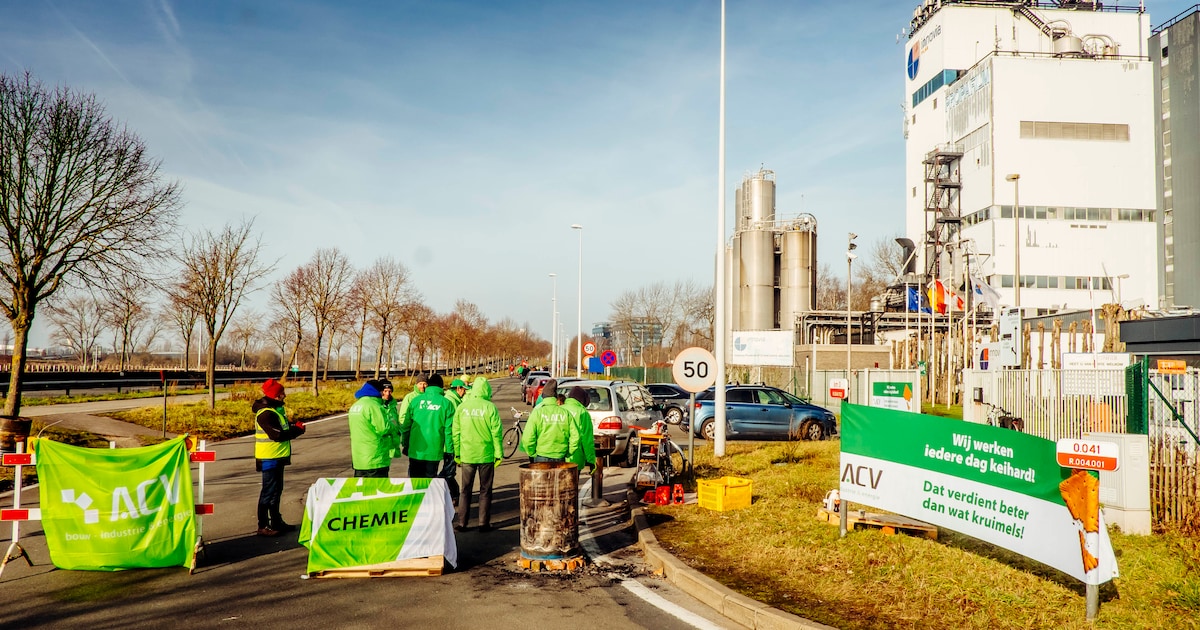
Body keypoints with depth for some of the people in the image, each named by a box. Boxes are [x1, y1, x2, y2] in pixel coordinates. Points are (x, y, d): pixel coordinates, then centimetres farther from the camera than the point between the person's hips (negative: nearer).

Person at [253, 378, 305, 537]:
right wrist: (297, 430, -16)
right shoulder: (266, 413, -21)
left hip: (277, 457, 10)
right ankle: (263, 526, 5)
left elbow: (283, 428, 17)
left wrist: (294, 426, -3)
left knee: (277, 490, 18)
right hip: (269, 458, -10)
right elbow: (277, 435, -27)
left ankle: (276, 522, 29)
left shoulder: (276, 409, 12)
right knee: (269, 492, -3)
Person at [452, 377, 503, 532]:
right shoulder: (490, 407, -8)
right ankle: (484, 523, 11)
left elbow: (455, 432, 2)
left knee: (465, 490, 11)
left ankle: (461, 523, 12)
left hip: (467, 455, 2)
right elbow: (496, 432, -8)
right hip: (486, 455, -2)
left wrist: (457, 453, 11)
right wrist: (498, 454, 0)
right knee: (485, 490, 9)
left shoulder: (462, 407, -1)